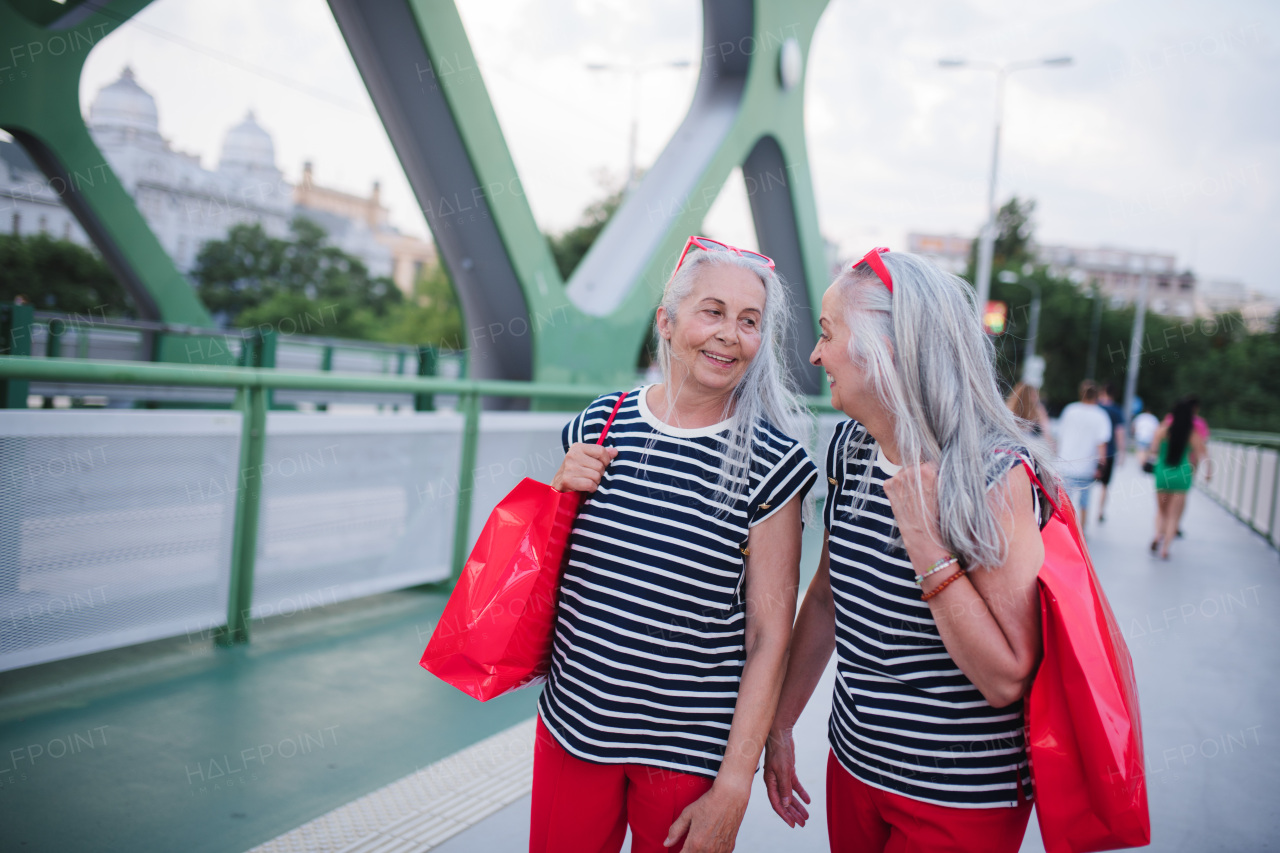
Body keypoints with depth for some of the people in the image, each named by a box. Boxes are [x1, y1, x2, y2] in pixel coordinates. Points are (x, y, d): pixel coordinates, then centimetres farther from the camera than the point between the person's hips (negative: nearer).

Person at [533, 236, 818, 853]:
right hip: (571, 730, 3)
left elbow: (769, 633, -9)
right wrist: (561, 490, -8)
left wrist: (733, 790, -10)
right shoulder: (600, 425, -2)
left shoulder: (771, 462, -11)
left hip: (690, 751, -3)